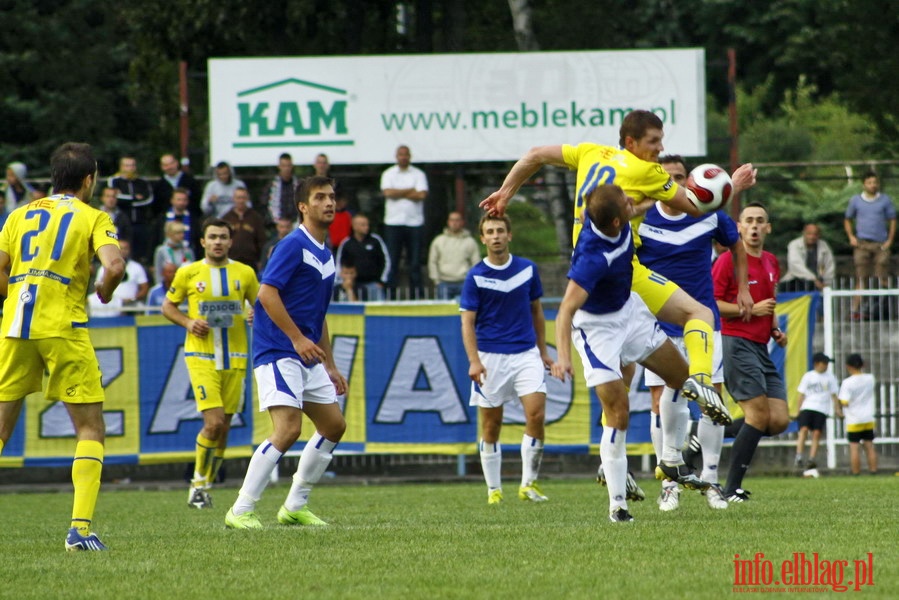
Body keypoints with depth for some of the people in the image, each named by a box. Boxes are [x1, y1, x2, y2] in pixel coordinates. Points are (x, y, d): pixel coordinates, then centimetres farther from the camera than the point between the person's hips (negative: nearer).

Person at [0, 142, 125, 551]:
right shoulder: (92, 218, 4)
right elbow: (114, 265, -13)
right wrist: (105, 292, 7)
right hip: (63, 329, -4)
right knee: (91, 429, 4)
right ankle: (80, 527, -10)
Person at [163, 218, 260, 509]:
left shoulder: (245, 273, 6)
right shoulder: (188, 273, 1)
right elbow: (168, 306, 11)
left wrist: (258, 314, -8)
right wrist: (188, 323, -8)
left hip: (235, 359, 3)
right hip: (202, 357, -3)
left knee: (224, 427, 5)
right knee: (213, 423, -16)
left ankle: (206, 485, 20)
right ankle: (198, 482, 2)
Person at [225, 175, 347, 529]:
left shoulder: (325, 255, 18)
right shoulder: (294, 245, -10)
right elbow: (267, 292, -20)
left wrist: (330, 367, 24)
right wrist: (298, 338, -23)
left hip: (307, 355, 10)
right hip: (278, 352, -10)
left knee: (334, 426, 10)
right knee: (288, 428, -19)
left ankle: (295, 506, 18)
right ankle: (240, 511, -17)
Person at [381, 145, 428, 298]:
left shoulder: (418, 174, 7)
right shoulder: (388, 174, 8)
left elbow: (422, 195, -7)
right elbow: (388, 192, -9)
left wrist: (399, 194, -6)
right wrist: (410, 191, -5)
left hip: (415, 223, 0)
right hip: (393, 223, 0)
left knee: (415, 261, 0)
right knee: (392, 261, -2)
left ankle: (416, 294, 2)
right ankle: (391, 295, -1)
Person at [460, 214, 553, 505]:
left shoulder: (528, 269, 6)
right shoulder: (475, 276, -3)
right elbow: (467, 322, -5)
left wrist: (543, 352, 16)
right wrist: (474, 361, -17)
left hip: (526, 353, 2)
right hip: (490, 357, -2)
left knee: (536, 415, -13)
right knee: (491, 426, 2)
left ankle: (529, 484, -4)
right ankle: (494, 489, 13)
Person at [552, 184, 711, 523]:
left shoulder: (608, 215, -19)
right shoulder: (592, 259, -39)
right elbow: (566, 311, -40)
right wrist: (563, 356, -51)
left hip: (628, 308, 9)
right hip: (596, 327, -9)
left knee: (680, 375, 15)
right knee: (618, 413, -14)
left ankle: (672, 461, 30)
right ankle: (617, 504, -6)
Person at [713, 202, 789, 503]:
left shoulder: (771, 263, 17)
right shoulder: (728, 260, -6)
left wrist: (775, 329, 14)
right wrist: (751, 309, -16)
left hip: (760, 348, 8)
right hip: (735, 342, -8)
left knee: (780, 420, -2)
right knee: (760, 414, -16)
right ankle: (732, 489, -10)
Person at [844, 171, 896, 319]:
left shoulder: (885, 200, 8)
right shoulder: (855, 200, 9)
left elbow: (892, 221, 11)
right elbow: (847, 220, 17)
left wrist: (889, 240, 0)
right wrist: (851, 237, 3)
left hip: (881, 244, 0)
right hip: (862, 244, 0)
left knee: (882, 279, -3)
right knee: (861, 278, -6)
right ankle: (856, 310, -6)